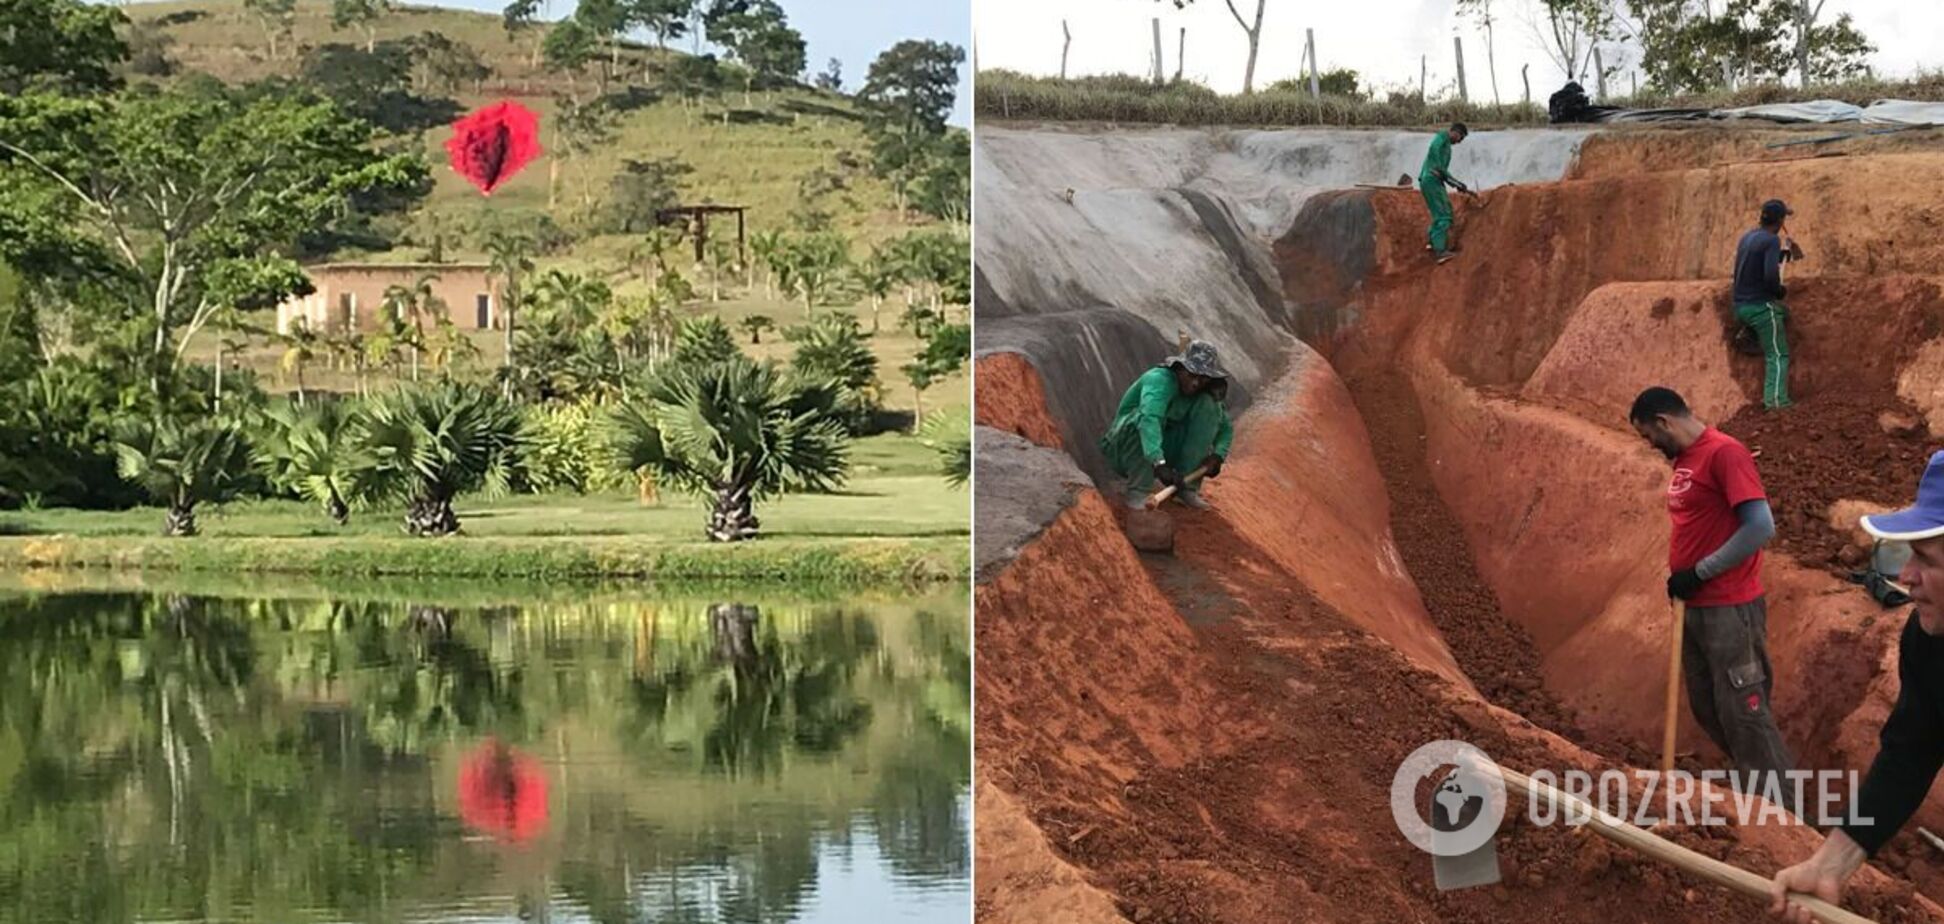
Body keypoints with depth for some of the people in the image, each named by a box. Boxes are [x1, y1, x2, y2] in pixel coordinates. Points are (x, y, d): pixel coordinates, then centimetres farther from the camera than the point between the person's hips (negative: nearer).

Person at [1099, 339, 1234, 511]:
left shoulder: (1200, 392, -3)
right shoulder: (1160, 379, -25)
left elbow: (1225, 427, 8)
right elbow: (1149, 418, -44)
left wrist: (1217, 455, -14)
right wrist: (1158, 463, -58)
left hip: (1165, 449, 6)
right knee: (1143, 417, -37)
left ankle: (1187, 488, -13)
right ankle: (1137, 492, -29)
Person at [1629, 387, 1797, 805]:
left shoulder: (1725, 452, -15)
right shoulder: (1684, 460, 12)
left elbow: (1761, 526, -22)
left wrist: (1699, 573, -17)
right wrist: (1679, 576, 3)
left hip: (1730, 610, -9)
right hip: (1694, 608, 9)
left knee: (1743, 712, -7)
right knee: (1707, 709, 13)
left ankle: (1784, 814, -2)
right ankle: (1755, 787, 24)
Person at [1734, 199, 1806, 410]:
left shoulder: (1748, 237, 12)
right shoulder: (1772, 240, -14)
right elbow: (1770, 275, -26)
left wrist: (1786, 253, 25)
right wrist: (1781, 291, -7)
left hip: (1741, 304, 8)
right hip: (1761, 306, -8)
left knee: (1783, 312, 34)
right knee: (1778, 355, -4)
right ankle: (1775, 401, -15)